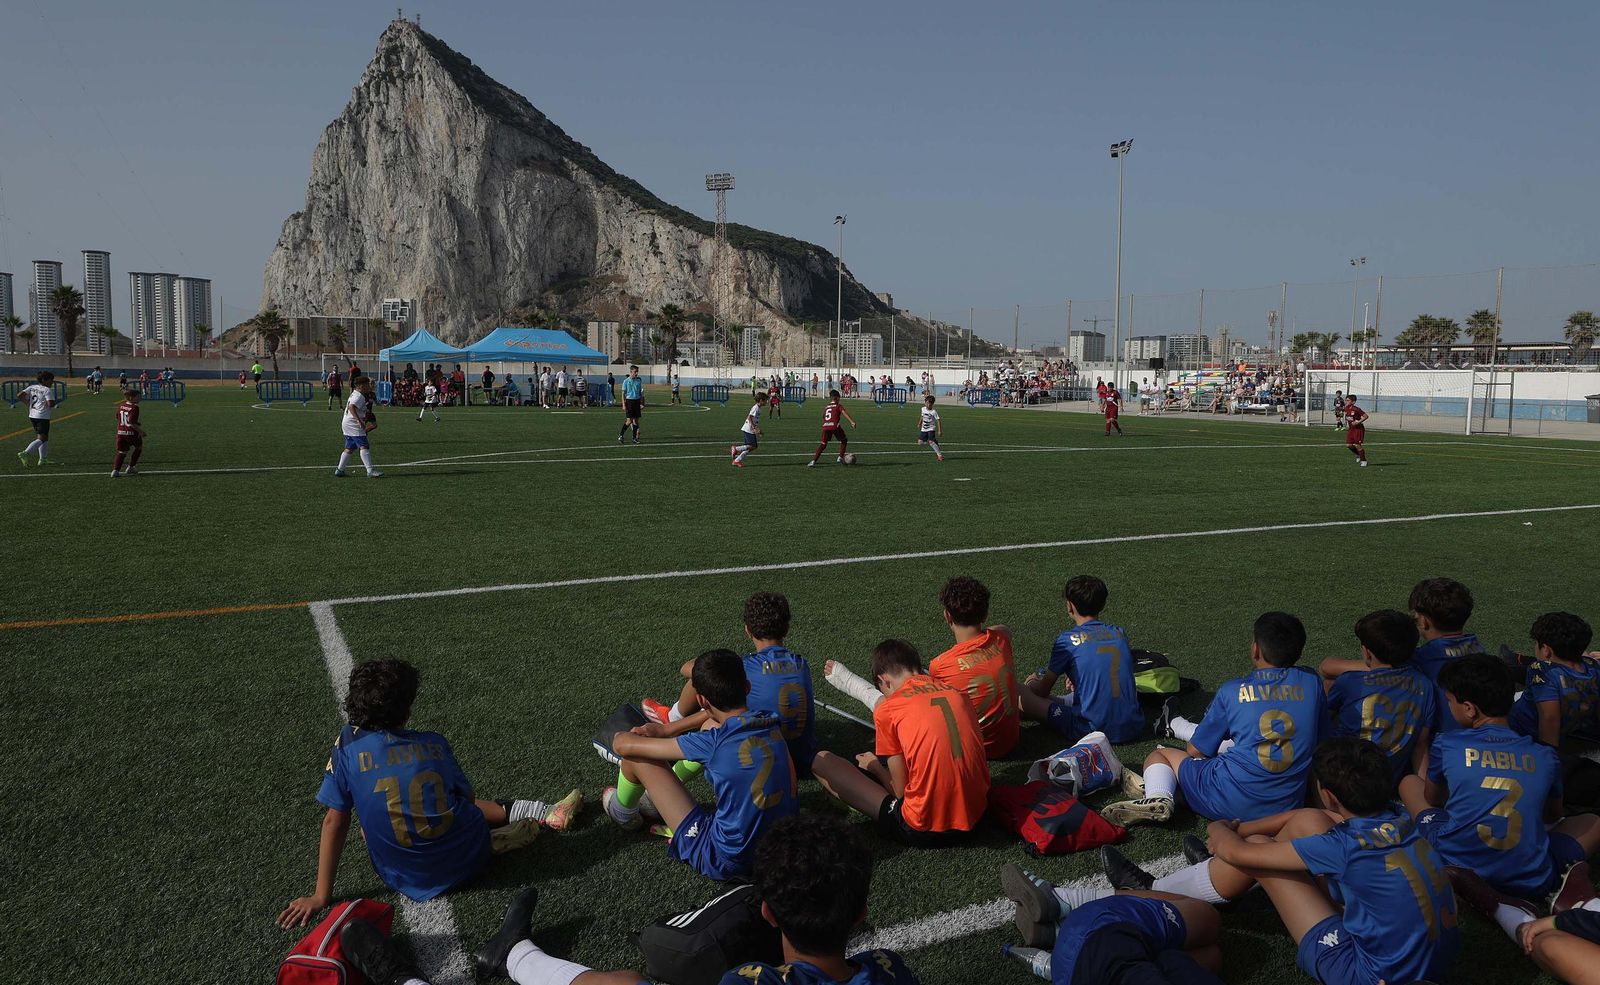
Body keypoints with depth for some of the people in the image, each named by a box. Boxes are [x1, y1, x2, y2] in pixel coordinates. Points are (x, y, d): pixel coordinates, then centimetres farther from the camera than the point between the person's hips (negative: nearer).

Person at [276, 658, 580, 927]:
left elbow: (334, 821, -3)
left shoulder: (348, 745, -4)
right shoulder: (435, 743, 0)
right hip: (466, 860, 2)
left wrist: (321, 896, 2)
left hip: (407, 878, -2)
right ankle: (543, 812, 27)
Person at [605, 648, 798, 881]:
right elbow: (724, 714, 18)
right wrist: (667, 729, 20)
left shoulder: (715, 742, -25)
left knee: (637, 756, -2)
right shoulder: (771, 723, -8)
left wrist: (621, 736, 10)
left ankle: (624, 813, 31)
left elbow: (624, 746, -14)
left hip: (727, 863, -6)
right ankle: (659, 795, 37)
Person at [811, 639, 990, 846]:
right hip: (975, 818, 6)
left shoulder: (888, 709, -6)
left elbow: (901, 791, -4)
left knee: (821, 761, 2)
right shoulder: (958, 693, 7)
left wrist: (875, 767, 18)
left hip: (924, 832, -5)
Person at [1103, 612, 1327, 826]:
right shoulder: (1311, 683, 2)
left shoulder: (1232, 691, -4)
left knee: (1159, 755, 15)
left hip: (1232, 801, -5)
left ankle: (1158, 796, -13)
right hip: (1289, 804, 5)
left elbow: (1195, 751, 4)